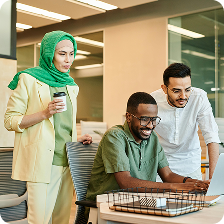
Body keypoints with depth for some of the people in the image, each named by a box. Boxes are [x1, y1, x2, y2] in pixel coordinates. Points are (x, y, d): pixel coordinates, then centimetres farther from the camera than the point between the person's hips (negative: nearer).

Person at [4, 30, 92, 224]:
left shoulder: (71, 86, 18)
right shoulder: (29, 79, -2)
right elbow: (10, 121, -5)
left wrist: (77, 140, 9)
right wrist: (44, 113, -17)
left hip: (67, 162, 6)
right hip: (41, 162, -6)